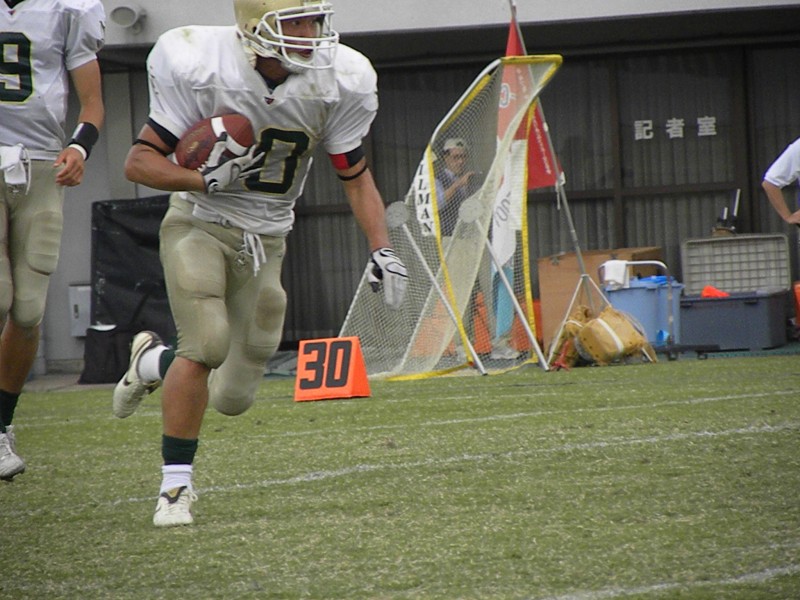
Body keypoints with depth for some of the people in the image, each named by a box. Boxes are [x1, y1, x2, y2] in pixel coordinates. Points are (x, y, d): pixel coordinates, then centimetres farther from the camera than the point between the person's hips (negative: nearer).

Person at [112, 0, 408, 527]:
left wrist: (382, 249, -11)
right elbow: (139, 161, -15)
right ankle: (176, 483, -9)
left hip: (265, 239, 4)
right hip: (200, 223, -3)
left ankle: (154, 360, 35)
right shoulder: (201, 67, -21)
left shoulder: (340, 82, -12)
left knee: (233, 398, 3)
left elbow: (355, 175, 1)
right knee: (208, 341, -26)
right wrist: (207, 179, -30)